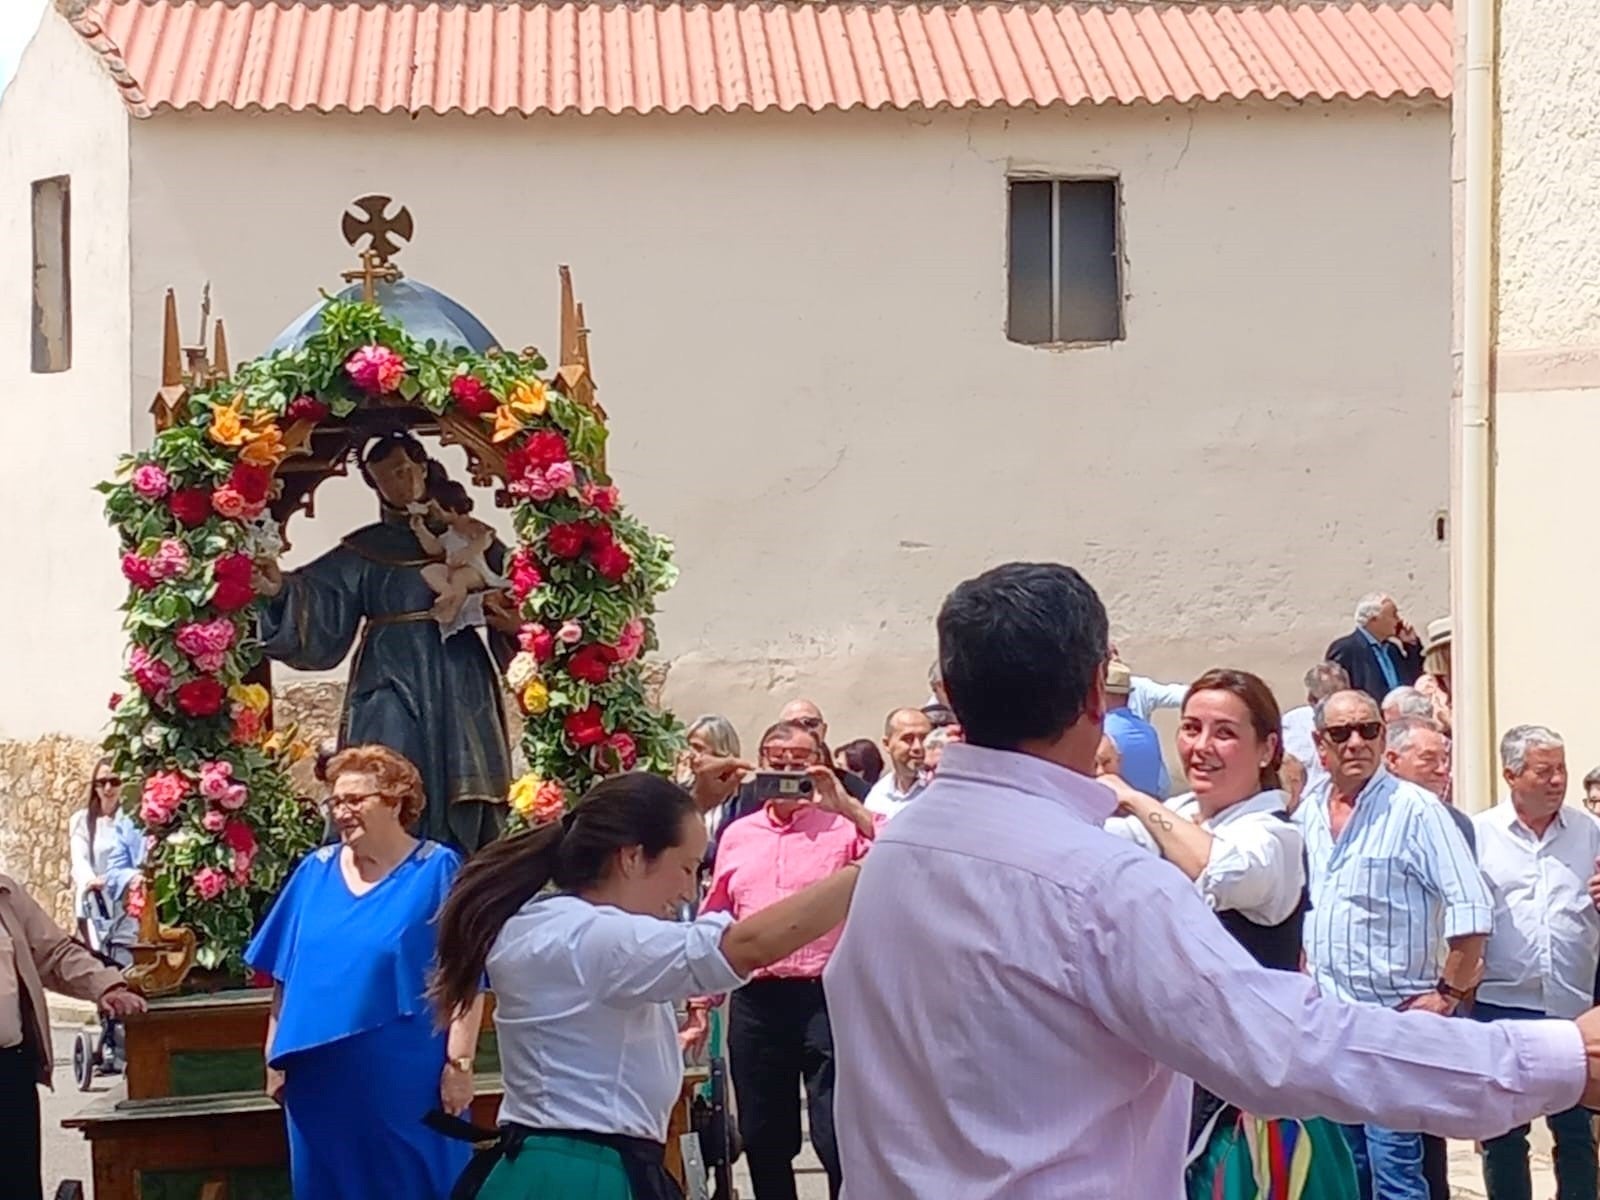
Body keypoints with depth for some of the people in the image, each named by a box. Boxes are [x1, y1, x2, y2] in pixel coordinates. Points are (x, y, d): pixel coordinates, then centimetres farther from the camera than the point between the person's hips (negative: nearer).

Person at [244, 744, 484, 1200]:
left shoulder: (436, 870, -4)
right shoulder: (314, 872, 8)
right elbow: (286, 978, 13)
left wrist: (459, 1063, -13)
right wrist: (276, 1058, 10)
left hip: (407, 1083, -4)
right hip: (322, 1083, 4)